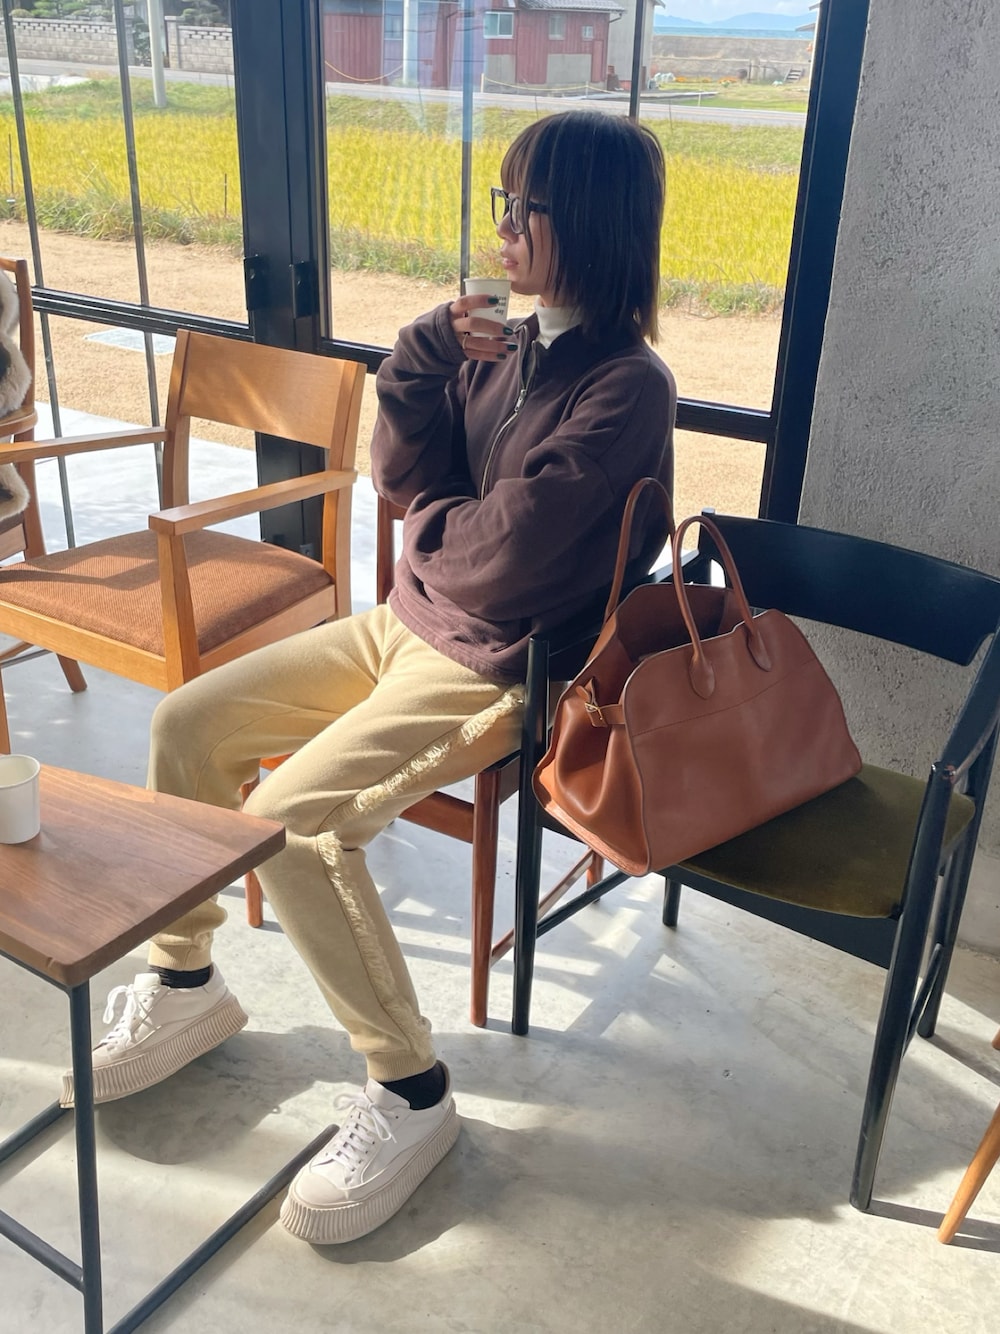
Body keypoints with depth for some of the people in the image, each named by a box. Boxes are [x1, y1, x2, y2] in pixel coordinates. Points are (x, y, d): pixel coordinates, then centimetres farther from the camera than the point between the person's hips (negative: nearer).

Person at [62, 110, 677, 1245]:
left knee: (293, 820, -23)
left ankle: (410, 1091, -5)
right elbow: (399, 470, -1)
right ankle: (185, 983, 19)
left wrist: (427, 520, -2)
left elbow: (504, 555, -23)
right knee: (186, 727, 2)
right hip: (406, 623, 9)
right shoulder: (501, 345, 7)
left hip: (499, 671, -8)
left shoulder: (627, 387, -18)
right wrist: (432, 348, -14)